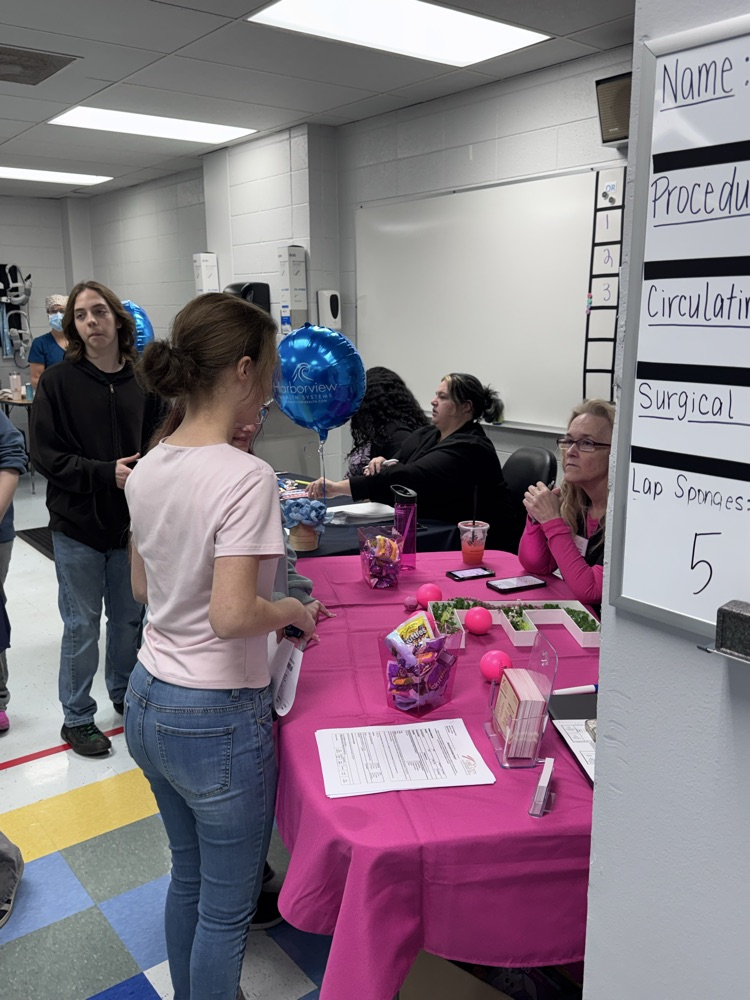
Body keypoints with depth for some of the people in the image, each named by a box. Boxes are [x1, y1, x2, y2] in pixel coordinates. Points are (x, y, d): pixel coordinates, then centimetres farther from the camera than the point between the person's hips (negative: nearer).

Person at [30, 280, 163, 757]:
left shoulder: (143, 381, -2)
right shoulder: (58, 381, -8)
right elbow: (47, 454, -10)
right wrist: (106, 472, -21)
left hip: (131, 521, 3)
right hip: (78, 525, -2)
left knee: (130, 617, 17)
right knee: (81, 625, 8)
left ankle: (125, 695, 39)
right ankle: (77, 718, 25)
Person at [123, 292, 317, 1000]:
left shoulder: (147, 468, 2)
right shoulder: (246, 478, -23)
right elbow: (232, 616, -29)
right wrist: (293, 610, -11)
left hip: (146, 703, 8)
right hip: (216, 721, -8)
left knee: (189, 877, 28)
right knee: (226, 907, 14)